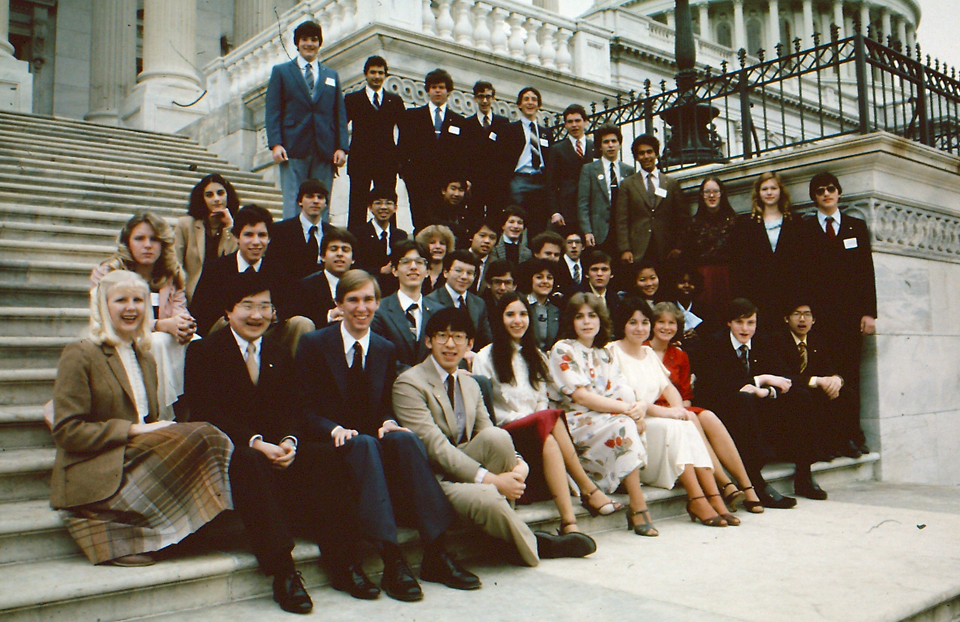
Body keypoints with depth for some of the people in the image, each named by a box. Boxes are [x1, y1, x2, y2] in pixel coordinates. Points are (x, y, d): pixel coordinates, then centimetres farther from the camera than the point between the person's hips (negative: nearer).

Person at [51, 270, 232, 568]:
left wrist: (162, 430, -1)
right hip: (96, 481, -7)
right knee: (195, 438, -26)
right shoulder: (79, 355, -2)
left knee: (204, 438, -21)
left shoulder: (145, 359, 21)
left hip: (137, 463, 7)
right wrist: (132, 430, -16)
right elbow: (67, 432, -9)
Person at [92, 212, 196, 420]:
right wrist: (163, 325, -30)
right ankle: (163, 417, -30)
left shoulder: (173, 275, 9)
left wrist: (185, 326, -31)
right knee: (158, 342, -34)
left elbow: (180, 312, -3)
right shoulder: (108, 273, -3)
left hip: (162, 344, 4)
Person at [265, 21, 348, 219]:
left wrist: (341, 147, 1)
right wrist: (275, 144, -10)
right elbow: (272, 111, 4)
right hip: (293, 150, -2)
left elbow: (340, 114, 14)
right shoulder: (281, 71, 13)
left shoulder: (332, 76, 21)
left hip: (325, 151, 2)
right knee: (293, 205, -6)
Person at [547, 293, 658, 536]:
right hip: (573, 422, -6)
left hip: (608, 419, 6)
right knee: (622, 425, -29)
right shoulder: (562, 350, -3)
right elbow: (580, 396, -14)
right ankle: (638, 507, -28)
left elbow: (622, 393, 6)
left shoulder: (605, 354, 18)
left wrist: (640, 406, -19)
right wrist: (627, 408, -20)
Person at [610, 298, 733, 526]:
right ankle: (696, 499, -29)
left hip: (653, 421, 6)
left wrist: (679, 409, -9)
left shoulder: (649, 353, 23)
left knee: (688, 425, -22)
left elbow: (668, 386, 14)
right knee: (672, 427, -29)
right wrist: (663, 411, -22)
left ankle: (713, 497, -27)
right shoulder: (613, 352, -2)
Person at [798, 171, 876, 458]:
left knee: (850, 375, 2)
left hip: (851, 313, 2)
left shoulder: (856, 227, 14)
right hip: (819, 314, -2)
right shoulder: (804, 230, 8)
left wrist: (869, 312, 1)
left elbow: (867, 272, 9)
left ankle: (852, 435, 8)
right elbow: (801, 275, 3)